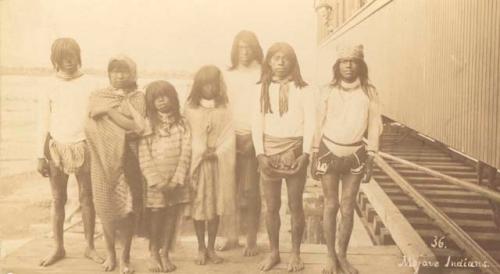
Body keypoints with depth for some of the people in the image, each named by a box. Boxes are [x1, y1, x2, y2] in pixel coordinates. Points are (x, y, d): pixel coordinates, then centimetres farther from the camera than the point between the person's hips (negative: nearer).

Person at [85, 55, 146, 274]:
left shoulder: (137, 97, 4)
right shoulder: (98, 96, 7)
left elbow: (138, 127, -9)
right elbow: (92, 128, -5)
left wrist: (110, 111, -8)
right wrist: (127, 126, -11)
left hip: (127, 159, -1)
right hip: (104, 158, 1)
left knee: (127, 208, -2)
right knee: (107, 207, 5)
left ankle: (125, 256, 12)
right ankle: (110, 253, 23)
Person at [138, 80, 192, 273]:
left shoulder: (182, 124, 4)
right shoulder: (148, 126, 0)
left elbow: (186, 154, -2)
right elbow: (144, 158, -5)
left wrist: (176, 180, -11)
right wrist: (157, 181, -14)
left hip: (177, 182, 1)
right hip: (155, 182, -1)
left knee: (172, 218, 5)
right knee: (156, 217, 2)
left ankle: (165, 254, 19)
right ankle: (154, 255, 19)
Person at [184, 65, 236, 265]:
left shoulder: (223, 110, 4)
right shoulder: (190, 110, 1)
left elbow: (229, 138, 0)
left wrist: (216, 153, -13)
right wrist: (201, 153, -13)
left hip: (218, 163, 1)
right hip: (196, 163, -1)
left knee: (215, 205, 5)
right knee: (198, 205, 2)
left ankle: (211, 248, 16)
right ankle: (201, 248, 14)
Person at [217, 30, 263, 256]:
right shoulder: (228, 76, 16)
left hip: (253, 137, -3)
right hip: (230, 137, 3)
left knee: (250, 191, -3)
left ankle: (252, 239, 5)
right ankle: (231, 235, 13)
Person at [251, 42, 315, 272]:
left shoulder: (303, 89, -1)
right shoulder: (262, 88, 5)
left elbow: (309, 123, -4)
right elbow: (257, 123, 2)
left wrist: (305, 154, -14)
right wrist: (260, 154, -8)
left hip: (295, 150, -2)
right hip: (269, 151, 2)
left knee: (295, 205, 6)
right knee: (271, 206, 8)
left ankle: (295, 253, 20)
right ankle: (273, 252, 22)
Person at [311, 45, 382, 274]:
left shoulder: (369, 92, -2)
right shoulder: (327, 91, -3)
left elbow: (374, 126, 0)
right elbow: (319, 124, 1)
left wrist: (370, 159, -2)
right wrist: (314, 156, 0)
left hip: (355, 155, 1)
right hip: (329, 152, -1)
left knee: (348, 208, 6)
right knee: (331, 205, 6)